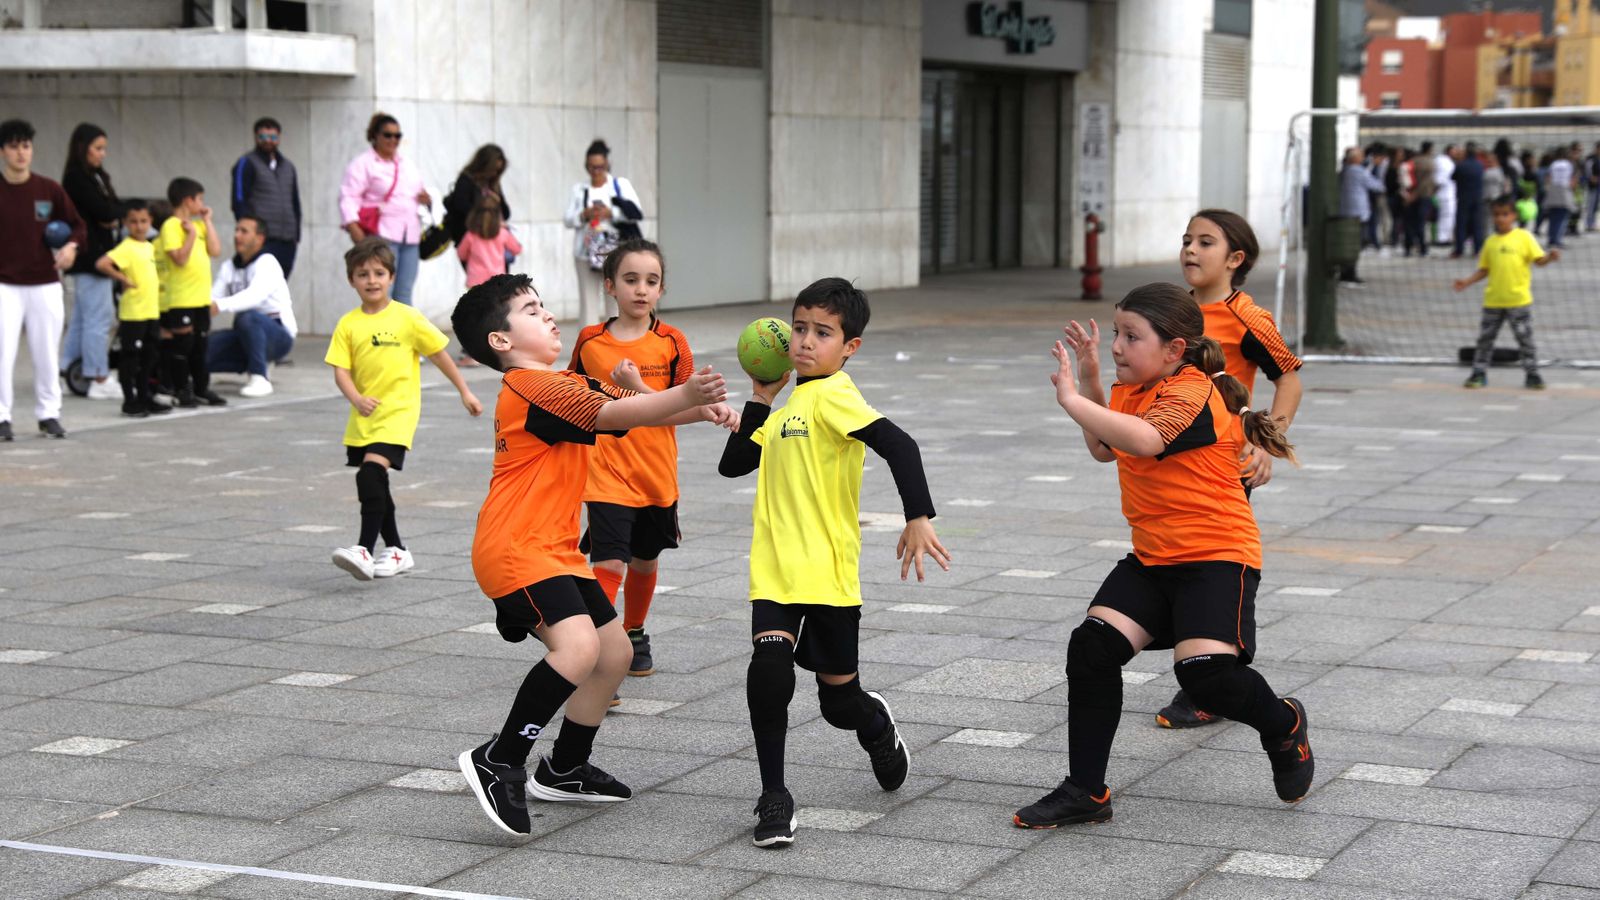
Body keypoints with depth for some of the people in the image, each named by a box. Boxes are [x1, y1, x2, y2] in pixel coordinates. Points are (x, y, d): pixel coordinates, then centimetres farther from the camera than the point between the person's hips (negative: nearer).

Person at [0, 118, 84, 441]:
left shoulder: (50, 190, 1)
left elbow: (77, 226, 9)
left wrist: (71, 246, -10)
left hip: (45, 286, 2)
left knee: (47, 354, 7)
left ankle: (48, 414, 18)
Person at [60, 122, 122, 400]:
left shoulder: (95, 177, 17)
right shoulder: (77, 178, -13)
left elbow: (113, 209, 11)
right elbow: (105, 211, -19)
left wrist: (113, 217, -9)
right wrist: (117, 214, 0)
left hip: (96, 255, 10)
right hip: (89, 255, -10)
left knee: (82, 317, 14)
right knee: (98, 317, -8)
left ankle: (70, 373, 21)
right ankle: (99, 380, -6)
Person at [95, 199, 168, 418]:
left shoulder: (150, 247, 12)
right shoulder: (126, 248, -14)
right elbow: (102, 264, -27)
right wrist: (123, 279, -20)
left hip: (152, 311, 8)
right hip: (132, 313, -8)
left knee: (150, 356, 14)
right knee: (130, 357, 0)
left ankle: (145, 397, 24)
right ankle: (130, 401, 7)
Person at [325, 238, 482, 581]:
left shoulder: (407, 318, -5)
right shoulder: (348, 324, 2)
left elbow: (439, 354, 3)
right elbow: (340, 370, -2)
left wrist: (465, 391, 8)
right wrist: (356, 398, -20)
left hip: (397, 412, -5)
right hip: (364, 415, 5)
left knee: (370, 474, -21)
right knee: (374, 483, 12)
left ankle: (365, 550, -22)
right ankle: (396, 551, 27)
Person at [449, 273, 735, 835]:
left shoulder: (565, 384, 18)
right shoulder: (534, 388, -14)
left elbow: (635, 408, 11)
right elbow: (613, 415, -26)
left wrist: (701, 408, -7)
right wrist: (684, 396, -39)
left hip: (555, 549, 11)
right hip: (516, 548, -11)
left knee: (614, 652, 14)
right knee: (578, 645, -28)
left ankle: (564, 771, 28)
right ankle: (499, 761, -19)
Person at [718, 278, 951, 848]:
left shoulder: (832, 396, -11)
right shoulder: (789, 406, 15)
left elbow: (898, 445, -22)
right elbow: (733, 464, 21)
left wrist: (918, 518, -30)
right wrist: (761, 397, 14)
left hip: (829, 574, -6)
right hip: (775, 572, 6)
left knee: (840, 698, 8)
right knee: (768, 669, -17)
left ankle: (878, 728, 44)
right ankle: (774, 799, -6)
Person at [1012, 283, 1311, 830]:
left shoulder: (1191, 394, -18)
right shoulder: (1133, 391, 10)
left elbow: (1145, 440, -38)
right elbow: (1105, 449, 25)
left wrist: (1073, 400, -32)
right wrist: (1090, 382, 12)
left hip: (1216, 557, -8)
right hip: (1152, 558, 9)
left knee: (1205, 671, -22)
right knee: (1092, 646, -8)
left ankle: (1283, 725, 14)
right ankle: (1084, 793, 0)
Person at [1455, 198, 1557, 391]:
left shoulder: (1524, 237, -1)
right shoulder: (1490, 241, 9)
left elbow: (1539, 259, -5)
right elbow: (1484, 269, 14)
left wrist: (1550, 257, -25)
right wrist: (1467, 281, 3)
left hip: (1518, 300, -3)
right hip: (1493, 300, 3)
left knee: (1525, 338, 0)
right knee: (1485, 337, 7)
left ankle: (1532, 375, 9)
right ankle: (1479, 373, 17)